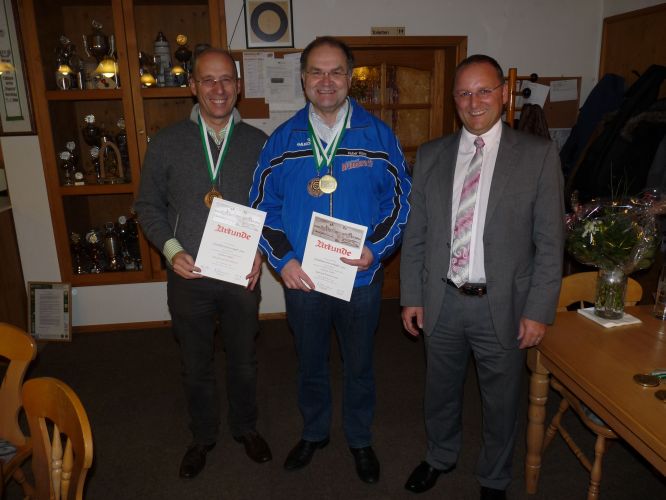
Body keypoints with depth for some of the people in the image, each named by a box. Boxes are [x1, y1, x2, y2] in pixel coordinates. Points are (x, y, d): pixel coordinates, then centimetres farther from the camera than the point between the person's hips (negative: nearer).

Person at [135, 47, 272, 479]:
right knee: (196, 365, 16)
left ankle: (246, 427, 42)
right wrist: (171, 250, -11)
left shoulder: (258, 143, -2)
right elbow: (149, 205, 3)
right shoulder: (167, 143, -3)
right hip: (188, 276, 0)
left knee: (243, 359, 17)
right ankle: (203, 436, 40)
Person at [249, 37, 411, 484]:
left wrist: (375, 248, -18)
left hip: (361, 277, -1)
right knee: (310, 363, 20)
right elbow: (262, 206, 0)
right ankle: (314, 432, 46)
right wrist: (283, 259, -13)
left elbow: (400, 200, -3)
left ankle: (360, 439, 42)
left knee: (359, 364, 17)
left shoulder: (378, 135, -6)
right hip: (300, 278, 1)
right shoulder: (283, 139, -2)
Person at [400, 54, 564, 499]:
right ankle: (441, 455, 49)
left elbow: (550, 241, -6)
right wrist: (412, 297, 2)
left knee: (501, 400, 16)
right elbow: (415, 234, 4)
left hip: (503, 305, -2)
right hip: (442, 301, 3)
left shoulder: (538, 155, -6)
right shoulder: (430, 156, 2)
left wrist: (539, 310, -9)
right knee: (441, 389, 21)